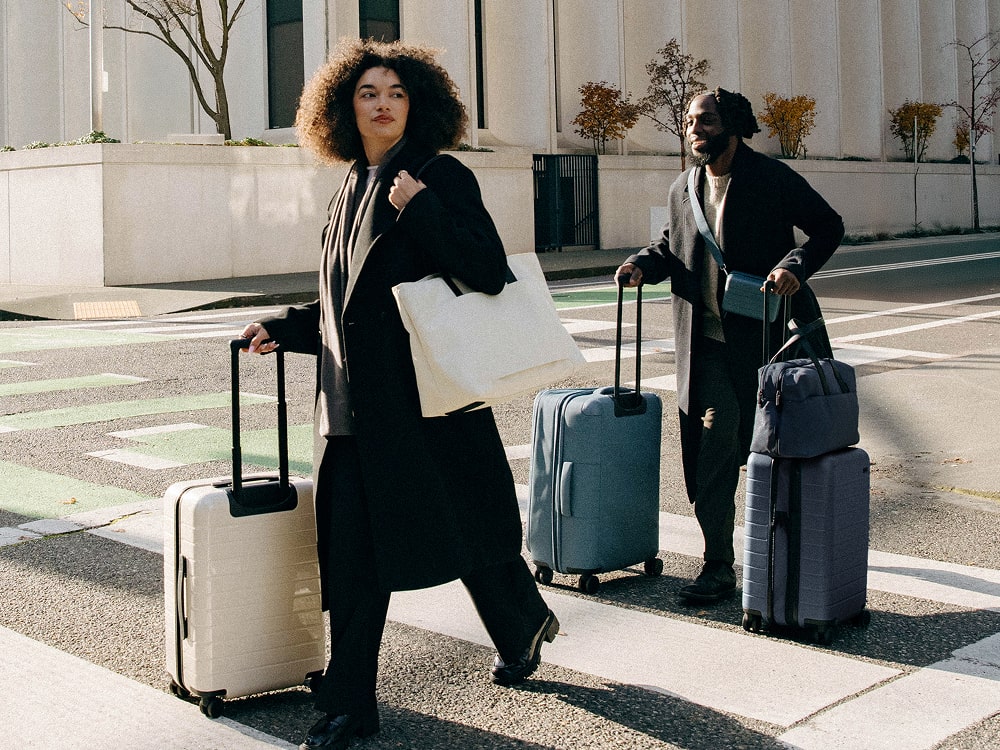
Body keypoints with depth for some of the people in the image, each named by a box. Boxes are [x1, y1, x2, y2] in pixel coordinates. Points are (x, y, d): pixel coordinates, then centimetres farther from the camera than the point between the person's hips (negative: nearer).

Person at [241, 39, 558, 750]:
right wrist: (283, 328, 13)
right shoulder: (351, 192, 14)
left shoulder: (442, 177, -6)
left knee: (468, 529, 11)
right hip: (355, 401, 6)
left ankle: (526, 626, 40)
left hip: (429, 396, -5)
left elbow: (490, 271, -18)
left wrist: (421, 208, -21)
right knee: (351, 556, 4)